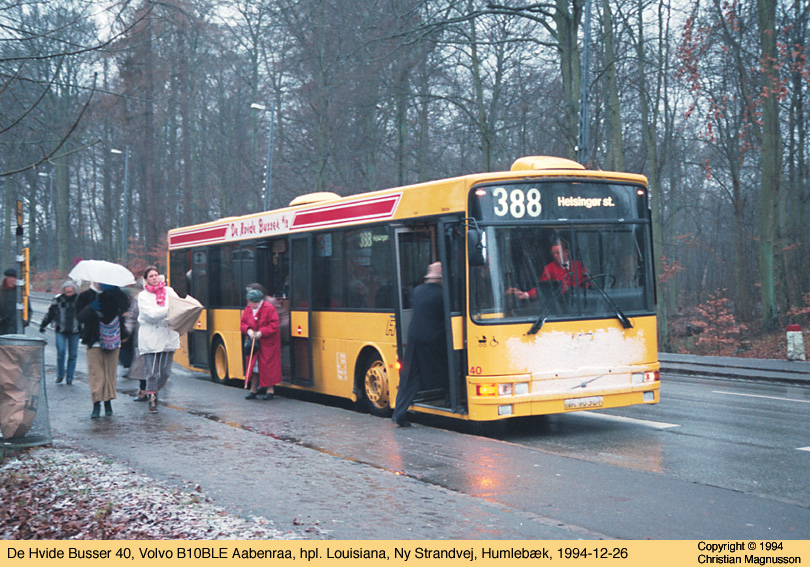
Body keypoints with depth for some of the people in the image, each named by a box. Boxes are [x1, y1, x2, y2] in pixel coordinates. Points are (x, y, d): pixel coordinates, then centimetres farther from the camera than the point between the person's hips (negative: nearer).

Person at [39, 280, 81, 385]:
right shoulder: (58, 300, 0)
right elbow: (50, 313, 9)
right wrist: (43, 325, 10)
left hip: (74, 331, 1)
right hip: (61, 330, -1)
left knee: (73, 355, 2)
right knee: (61, 352, -12)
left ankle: (69, 378, 11)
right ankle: (60, 375, 4)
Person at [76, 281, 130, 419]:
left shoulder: (113, 295, 8)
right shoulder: (86, 296, 7)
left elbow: (125, 304, -11)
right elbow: (80, 316, -2)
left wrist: (114, 290, -24)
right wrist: (90, 308, -21)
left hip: (112, 339, 1)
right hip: (94, 340, -1)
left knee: (111, 370, 4)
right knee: (95, 371, -8)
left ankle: (108, 402, 14)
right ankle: (96, 404, -7)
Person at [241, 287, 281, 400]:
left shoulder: (269, 308, -13)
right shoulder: (248, 309, 5)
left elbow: (274, 326, -15)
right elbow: (243, 323, 10)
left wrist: (261, 333, -22)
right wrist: (248, 330, -11)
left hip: (268, 343, -5)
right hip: (253, 343, 5)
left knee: (268, 366, -2)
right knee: (253, 365, 6)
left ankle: (270, 390, 9)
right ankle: (253, 390, 14)